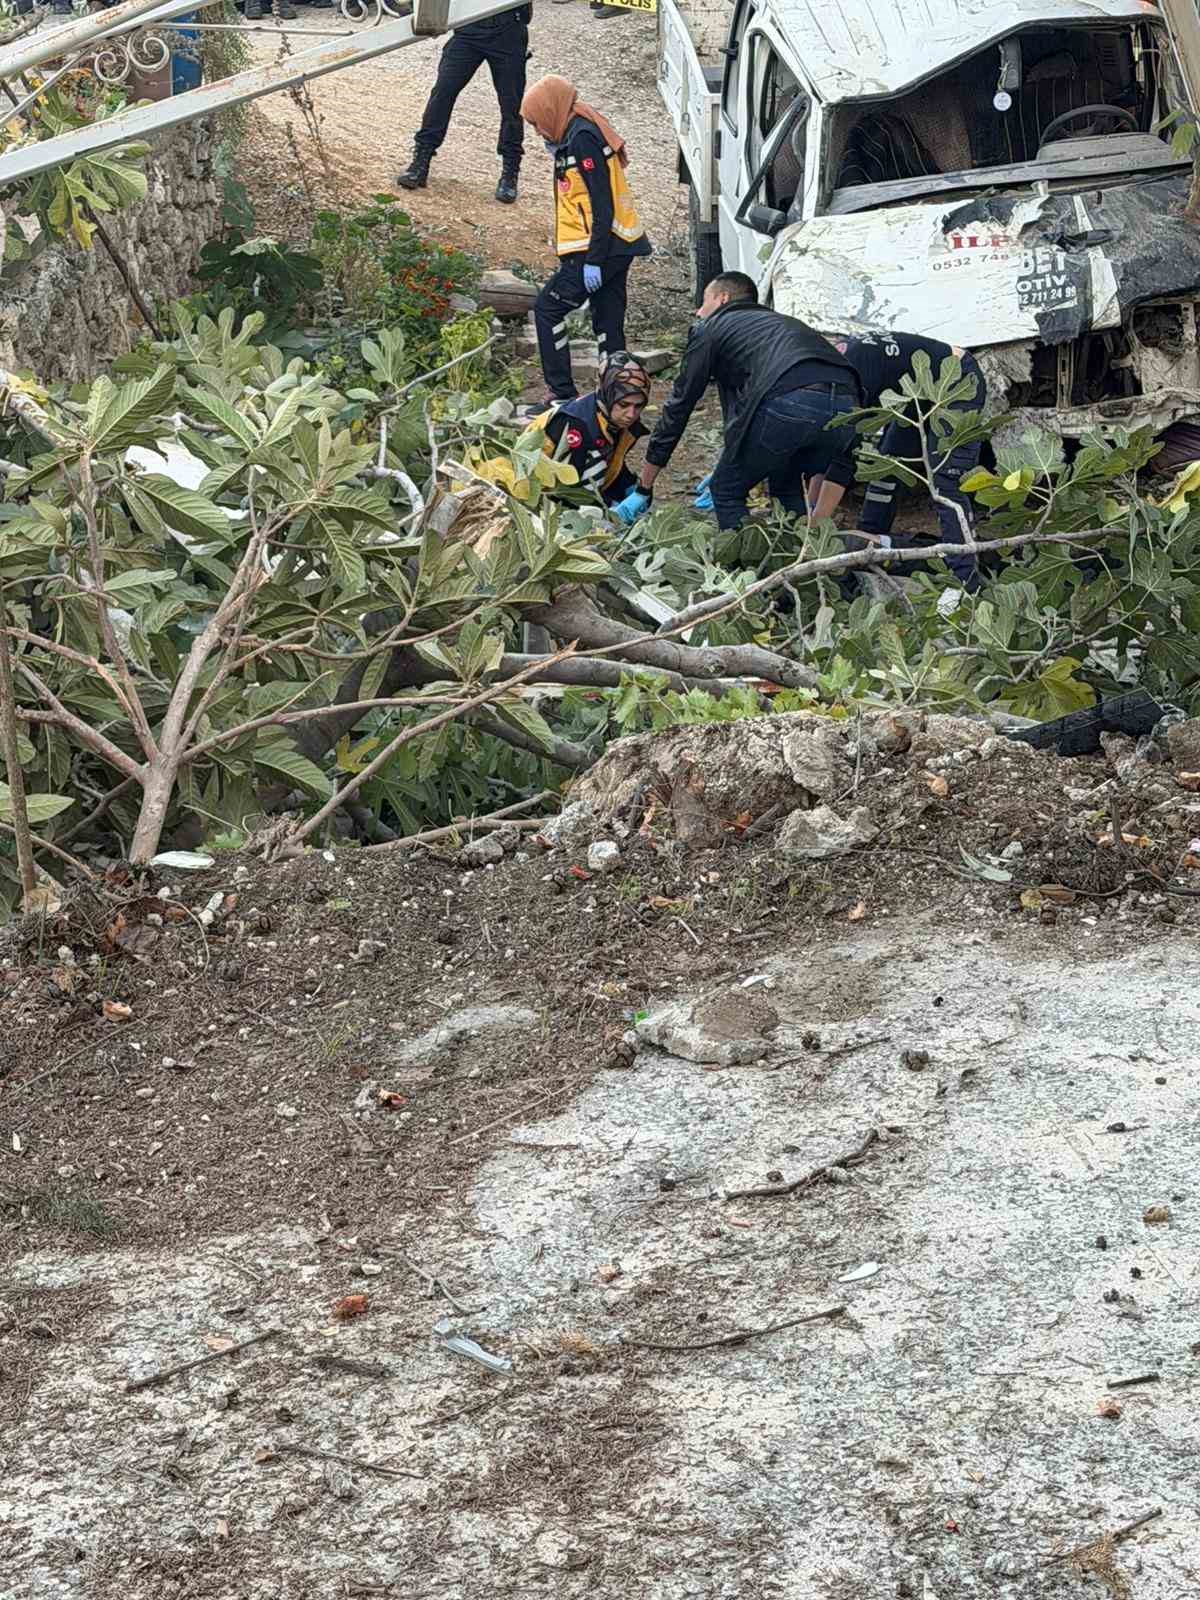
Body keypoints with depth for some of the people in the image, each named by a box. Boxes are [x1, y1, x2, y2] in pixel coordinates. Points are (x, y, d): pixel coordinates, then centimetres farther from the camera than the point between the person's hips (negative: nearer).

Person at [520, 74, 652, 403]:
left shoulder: (582, 139, -16)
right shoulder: (578, 133, 15)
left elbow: (602, 205, -21)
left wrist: (593, 260, -21)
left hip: (599, 248, -10)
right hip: (618, 246, 10)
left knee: (548, 308, -3)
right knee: (608, 323, 11)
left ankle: (562, 393, -2)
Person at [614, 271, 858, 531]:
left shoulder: (710, 328, 24)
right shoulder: (784, 322, 41)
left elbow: (679, 406, 24)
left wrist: (643, 489, 29)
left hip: (788, 404, -6)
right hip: (846, 403, 6)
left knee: (726, 492, 14)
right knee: (788, 490, 31)